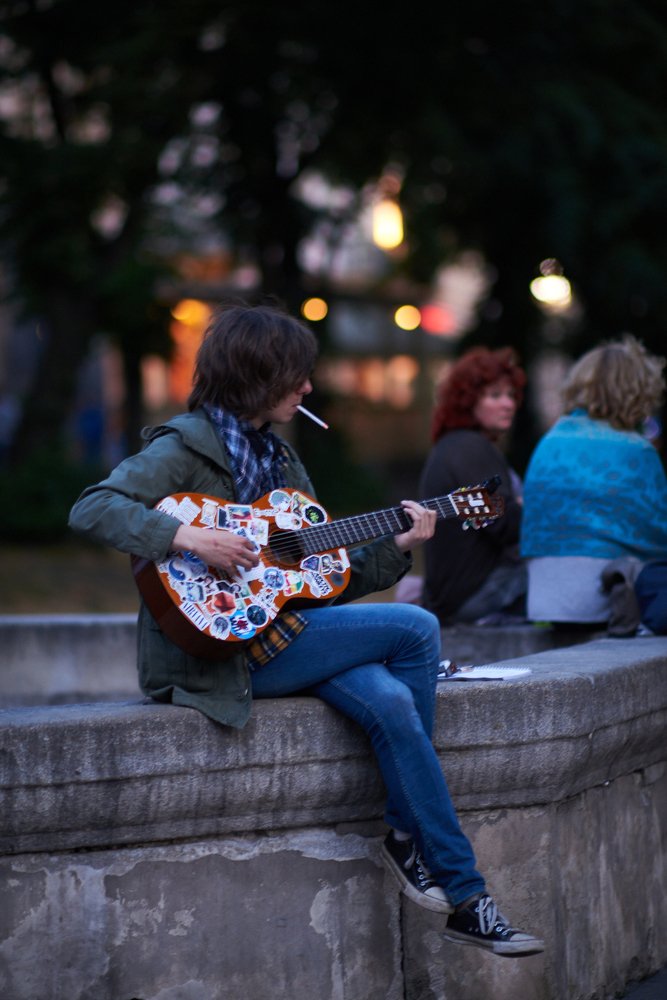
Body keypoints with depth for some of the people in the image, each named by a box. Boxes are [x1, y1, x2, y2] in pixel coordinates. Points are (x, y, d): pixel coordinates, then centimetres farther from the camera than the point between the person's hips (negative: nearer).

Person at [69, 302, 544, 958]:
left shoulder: (277, 457, 19)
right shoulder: (187, 446, -5)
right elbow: (90, 511, -19)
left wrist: (395, 547, 6)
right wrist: (187, 539, -29)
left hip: (280, 631, 7)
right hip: (222, 650, -7)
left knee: (390, 701, -22)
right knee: (416, 630, -16)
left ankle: (463, 899, -15)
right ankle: (409, 837, -6)